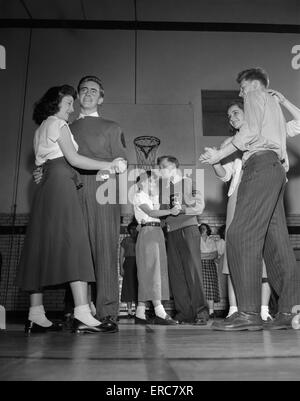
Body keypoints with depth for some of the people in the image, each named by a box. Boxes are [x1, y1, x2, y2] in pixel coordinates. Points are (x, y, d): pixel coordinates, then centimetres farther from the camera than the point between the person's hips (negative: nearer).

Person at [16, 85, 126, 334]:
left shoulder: (41, 129, 29)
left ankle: (36, 316, 2)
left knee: (43, 247, 2)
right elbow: (73, 158, -8)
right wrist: (107, 165, -4)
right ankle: (82, 314, -22)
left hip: (46, 187, 9)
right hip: (61, 183, -9)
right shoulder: (57, 123, 3)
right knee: (73, 242, -17)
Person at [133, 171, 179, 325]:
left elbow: (155, 214, 13)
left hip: (157, 232, 9)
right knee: (152, 270, -12)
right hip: (148, 232, -9)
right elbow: (151, 213, -12)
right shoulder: (138, 196, 1)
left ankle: (140, 313, 6)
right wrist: (170, 211, -12)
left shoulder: (151, 197, 27)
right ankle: (160, 313, -14)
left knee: (148, 272, 4)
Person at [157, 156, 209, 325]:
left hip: (188, 228, -5)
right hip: (171, 231, 5)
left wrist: (181, 209, -16)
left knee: (193, 270, -8)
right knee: (176, 274, 1)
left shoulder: (190, 182, 4)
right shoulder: (164, 186, 19)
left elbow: (199, 206, -5)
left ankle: (201, 312, -2)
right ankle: (184, 313, 6)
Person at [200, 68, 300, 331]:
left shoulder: (256, 97, 12)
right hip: (277, 167, 9)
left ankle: (249, 312, -23)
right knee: (276, 240, 0)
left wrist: (219, 155, -2)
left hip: (261, 163, -9)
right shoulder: (275, 104, 37)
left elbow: (250, 132, -7)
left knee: (241, 236, -18)